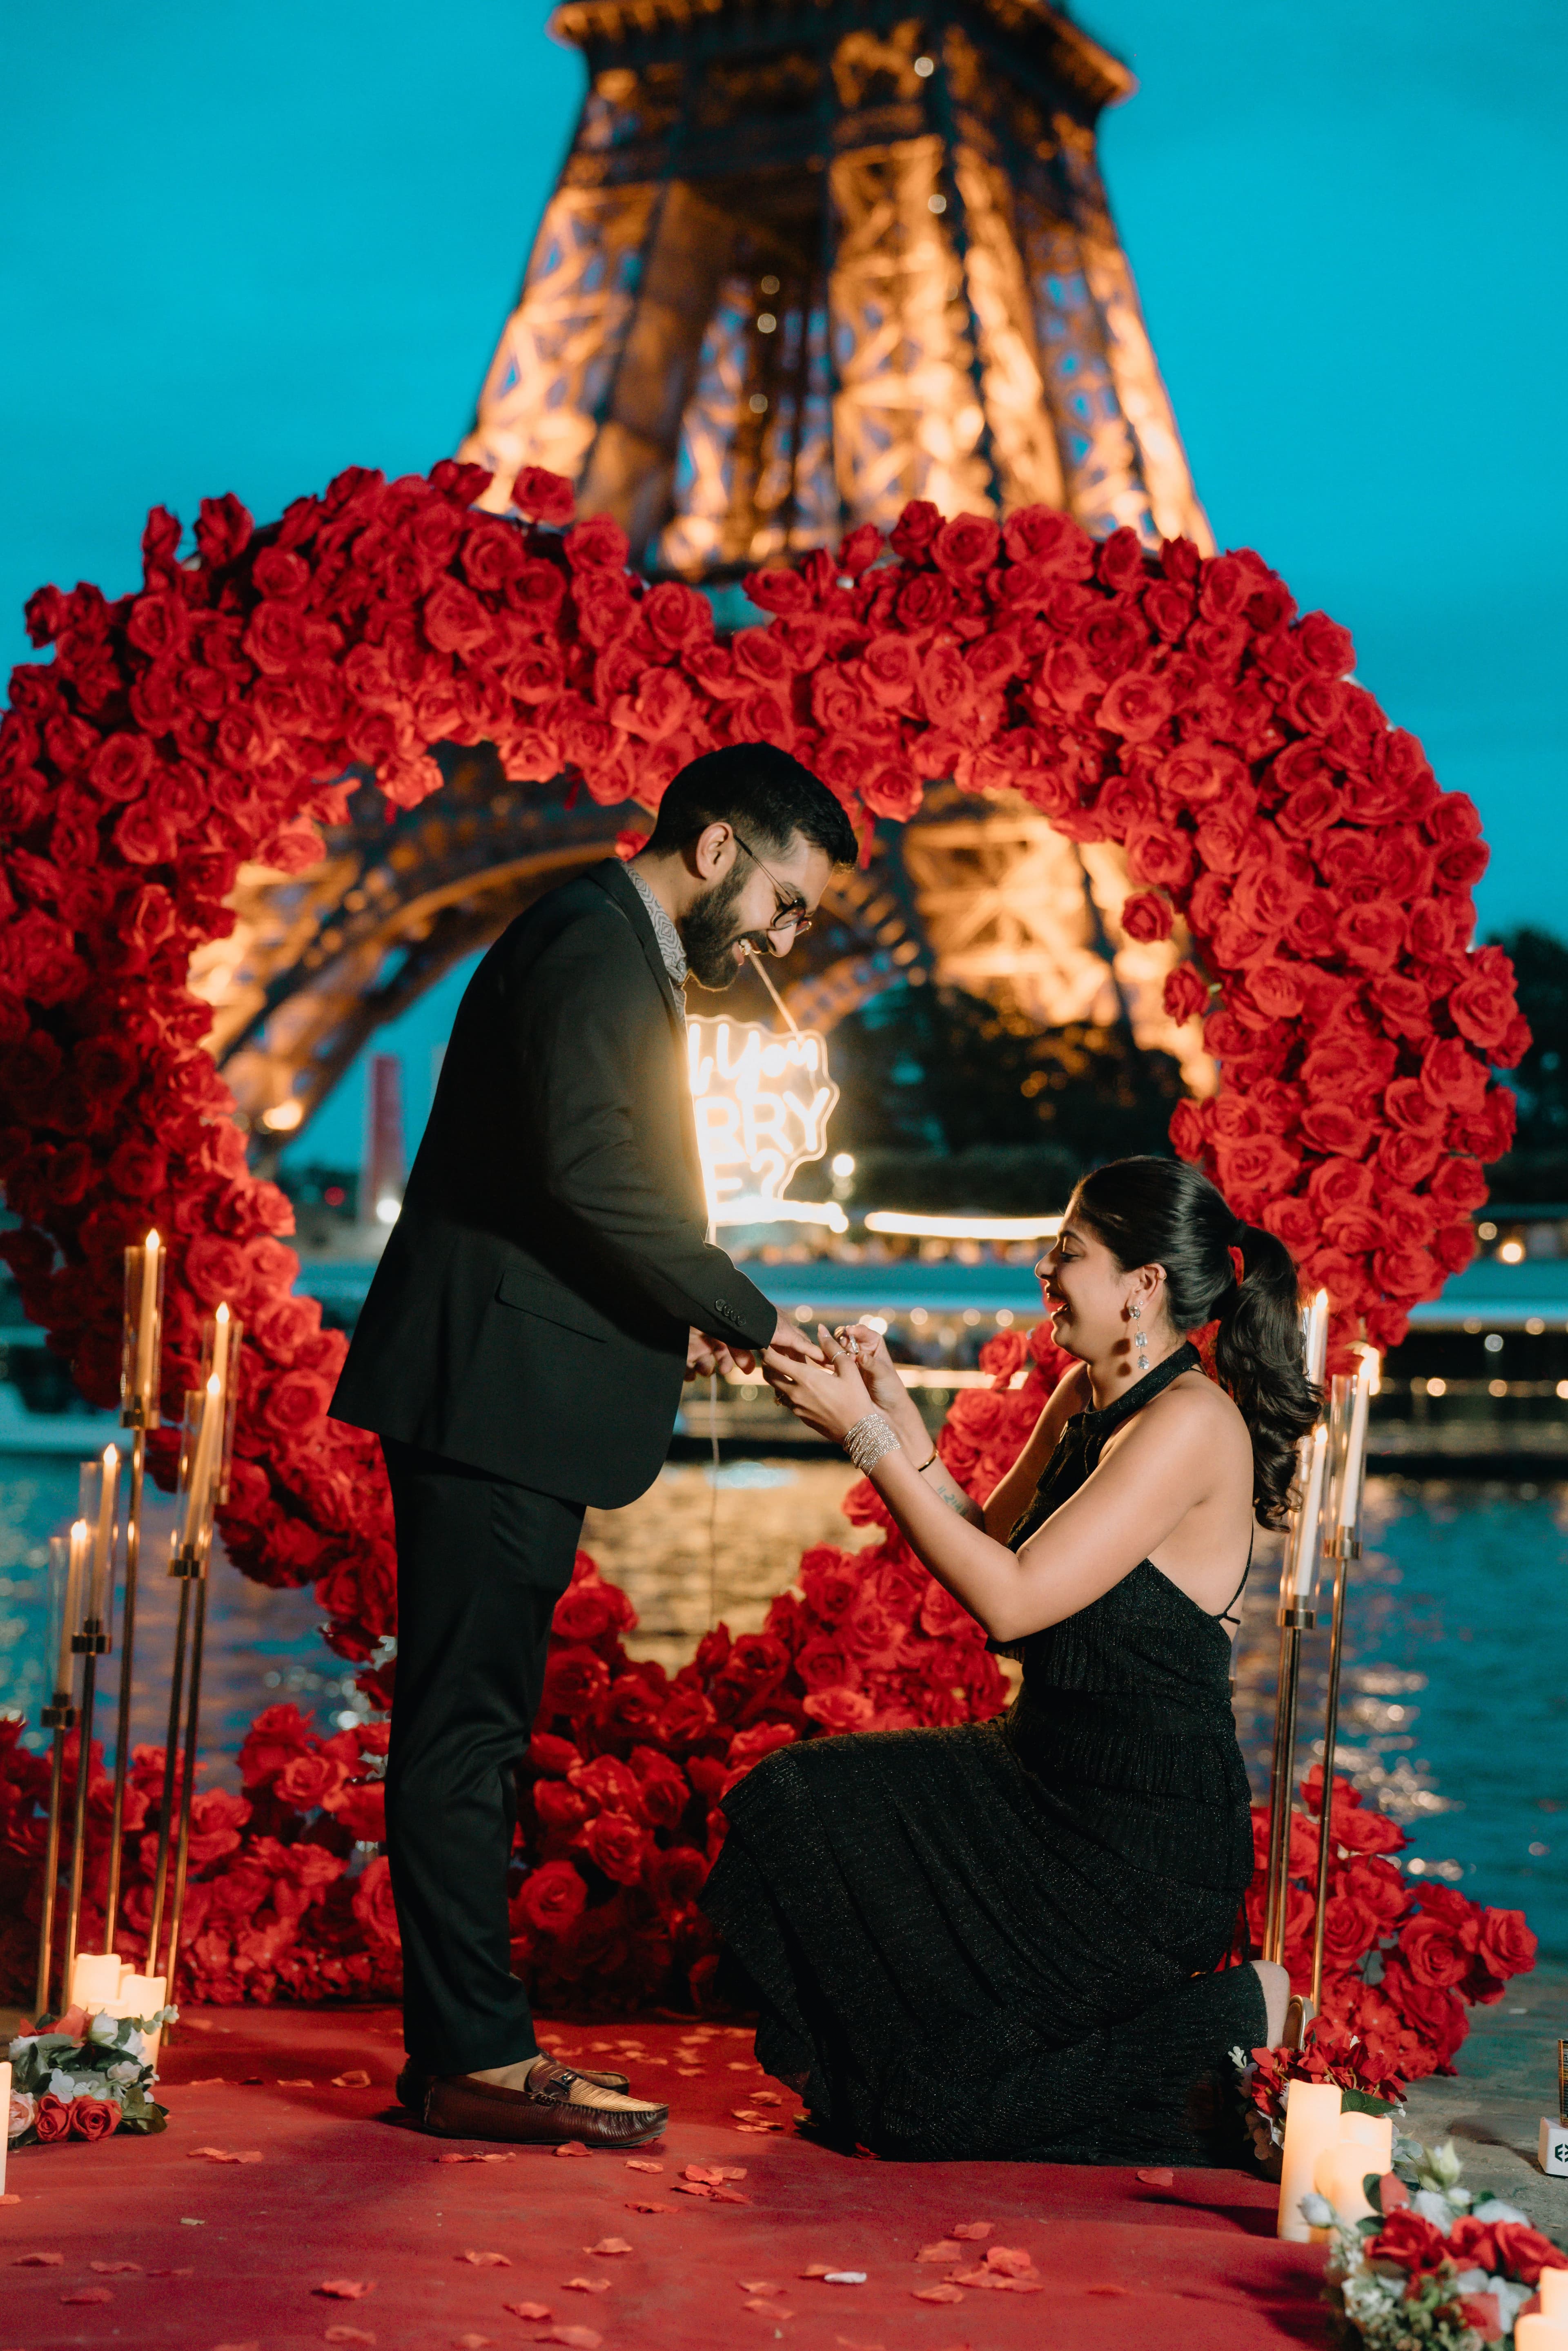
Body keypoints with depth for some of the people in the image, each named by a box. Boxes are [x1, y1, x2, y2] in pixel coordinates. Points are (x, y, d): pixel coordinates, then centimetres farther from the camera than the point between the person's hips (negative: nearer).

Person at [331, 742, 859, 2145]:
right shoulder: (596, 940, -9)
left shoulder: (615, 952, 23)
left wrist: (676, 1325, 11)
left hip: (508, 1401, 11)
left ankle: (466, 2050, 15)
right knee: (468, 1724, -7)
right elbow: (585, 1160, -21)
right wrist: (747, 1318, -14)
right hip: (496, 1394, -11)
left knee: (473, 1725, 10)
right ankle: (478, 2055, -5)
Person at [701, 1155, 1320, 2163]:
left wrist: (869, 1438, -21)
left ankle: (1236, 2017, 6)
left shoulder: (1192, 1423, -22)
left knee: (934, 2098, -7)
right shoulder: (1086, 1397, 6)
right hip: (1051, 1772, 9)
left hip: (1149, 1835, -9)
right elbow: (990, 1545, 12)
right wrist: (899, 1415, 0)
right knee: (798, 1803, 1)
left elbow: (1011, 1599, -25)